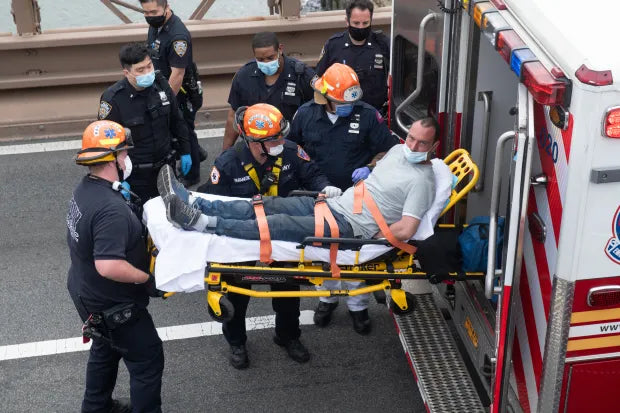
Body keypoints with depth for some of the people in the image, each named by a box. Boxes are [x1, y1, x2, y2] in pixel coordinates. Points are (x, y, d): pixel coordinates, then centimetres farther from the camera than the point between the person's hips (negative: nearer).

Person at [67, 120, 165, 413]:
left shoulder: (86, 188, -3)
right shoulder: (111, 210, -34)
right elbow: (108, 266, -38)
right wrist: (147, 278, -25)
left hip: (87, 293, 10)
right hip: (111, 304, -10)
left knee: (106, 350, 29)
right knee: (147, 360, 7)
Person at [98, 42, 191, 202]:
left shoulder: (160, 84, -3)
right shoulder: (113, 99, -19)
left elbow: (177, 121, 11)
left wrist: (184, 152, 14)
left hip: (166, 166, 5)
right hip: (136, 176, -5)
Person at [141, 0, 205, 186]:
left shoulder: (178, 36, -29)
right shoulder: (155, 25, -1)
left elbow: (177, 74, -28)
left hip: (181, 93, -8)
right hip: (164, 88, 8)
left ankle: (192, 175, 26)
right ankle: (197, 153, 46)